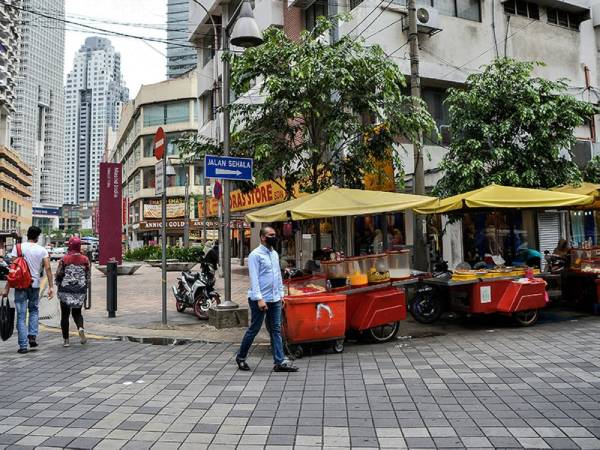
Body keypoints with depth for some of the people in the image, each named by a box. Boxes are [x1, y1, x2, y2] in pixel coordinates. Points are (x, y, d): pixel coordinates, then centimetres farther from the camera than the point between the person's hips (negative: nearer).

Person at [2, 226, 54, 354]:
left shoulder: (18, 247, -3)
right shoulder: (42, 250, 0)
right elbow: (48, 269, -5)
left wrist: (7, 287, -3)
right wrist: (51, 287, -2)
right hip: (35, 285, 1)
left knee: (21, 315, 5)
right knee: (34, 311, 22)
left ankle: (23, 345, 5)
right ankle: (32, 336, 8)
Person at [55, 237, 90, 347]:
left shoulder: (64, 259, -7)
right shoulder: (85, 259, 0)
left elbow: (59, 274, -3)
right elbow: (88, 276, 4)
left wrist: (58, 285, 15)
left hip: (66, 289, -2)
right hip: (80, 290, 2)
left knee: (65, 314, 9)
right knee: (77, 312, 17)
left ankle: (66, 340, 11)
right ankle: (81, 328, -12)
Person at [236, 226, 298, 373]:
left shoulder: (275, 254, 14)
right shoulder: (255, 255, -10)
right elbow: (254, 278, -16)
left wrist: (281, 294, 14)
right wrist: (259, 299, -21)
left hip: (275, 300, 7)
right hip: (260, 299, -7)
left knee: (276, 330, 6)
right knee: (254, 329, 3)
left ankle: (280, 362, 9)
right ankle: (240, 357, 21)